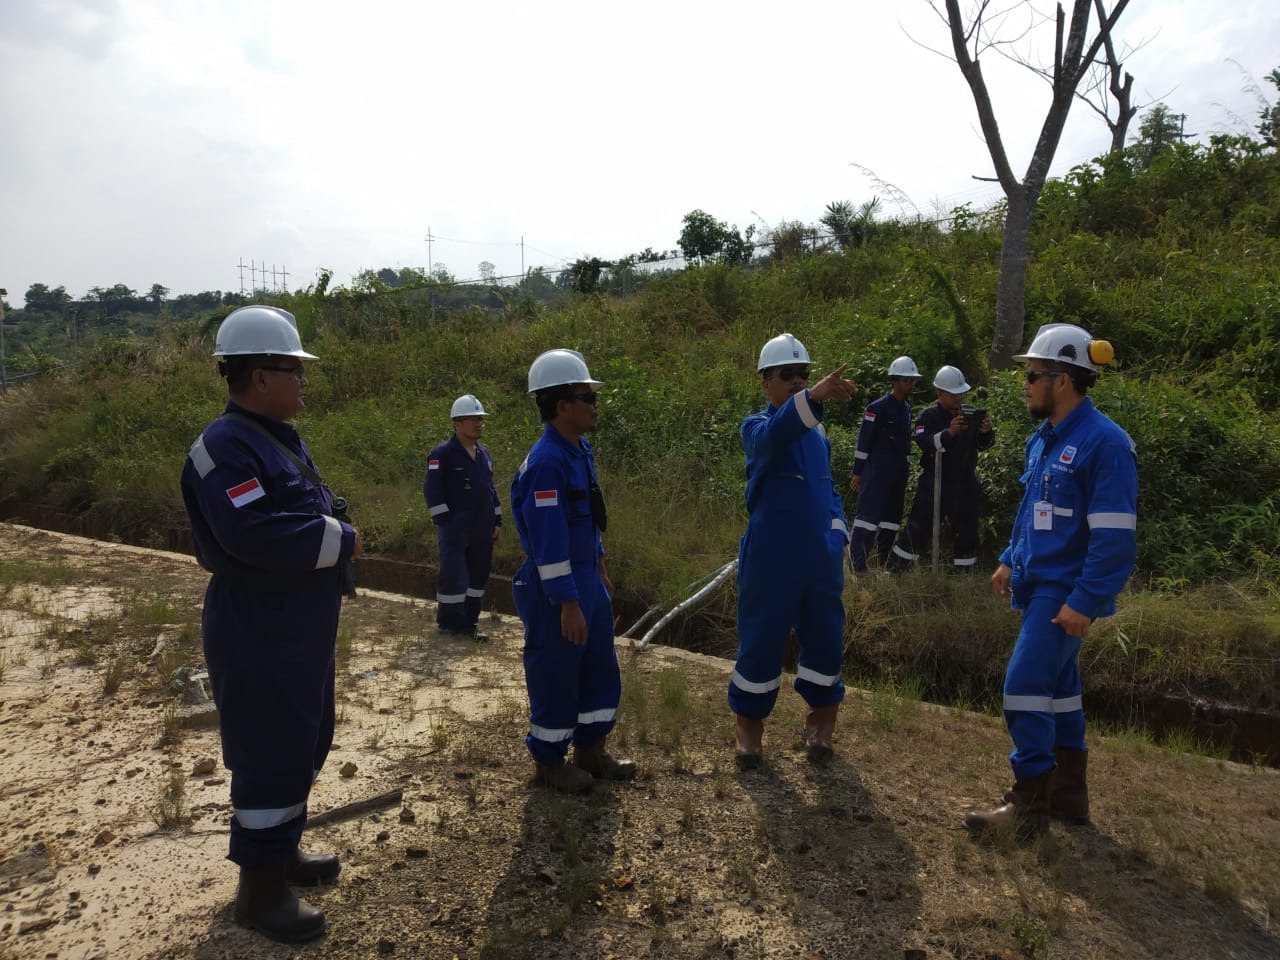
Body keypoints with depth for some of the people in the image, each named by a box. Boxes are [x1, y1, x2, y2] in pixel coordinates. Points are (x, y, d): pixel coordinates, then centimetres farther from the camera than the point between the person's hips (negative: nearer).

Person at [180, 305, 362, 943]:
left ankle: (281, 850, 38)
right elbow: (255, 533, -32)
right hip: (259, 634, -10)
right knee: (270, 756, 0)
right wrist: (341, 541, -21)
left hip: (302, 627, 10)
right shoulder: (226, 446, -20)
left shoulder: (279, 438, 12)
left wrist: (335, 534, 1)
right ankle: (260, 889, 17)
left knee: (303, 744, 20)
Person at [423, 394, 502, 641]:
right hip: (455, 528, -7)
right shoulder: (443, 454, -9)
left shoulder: (484, 453, 12)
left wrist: (497, 520, 15)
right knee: (453, 575, -5)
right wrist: (444, 522, -15)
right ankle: (448, 625, 10)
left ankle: (468, 623, 21)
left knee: (479, 574, 10)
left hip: (482, 529, 7)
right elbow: (431, 490, -12)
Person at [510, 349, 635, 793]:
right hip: (554, 588, -9)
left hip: (587, 579, 10)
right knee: (556, 676, 6)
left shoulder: (580, 449, 8)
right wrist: (568, 604, -23)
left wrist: (600, 570, 22)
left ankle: (591, 751, 33)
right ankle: (548, 761, 25)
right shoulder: (546, 462, -23)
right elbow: (548, 539, -24)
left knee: (601, 669, 17)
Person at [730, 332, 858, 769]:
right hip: (771, 557, -5)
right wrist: (816, 395, -48)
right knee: (760, 640, 4)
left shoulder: (817, 432, 11)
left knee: (825, 639, 11)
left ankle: (821, 722, 29)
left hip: (820, 557, 5)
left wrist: (837, 534, 7)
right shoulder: (756, 427, -7)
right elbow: (774, 434, -33)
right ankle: (748, 723, 23)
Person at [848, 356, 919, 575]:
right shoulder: (878, 407, -10)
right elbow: (864, 441, -11)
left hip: (898, 473, 8)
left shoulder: (907, 408, 14)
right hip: (877, 471, -8)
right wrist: (857, 472, -12)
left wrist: (906, 470, 20)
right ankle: (857, 563, -7)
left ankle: (885, 561, 19)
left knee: (892, 516, 11)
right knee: (869, 513, -10)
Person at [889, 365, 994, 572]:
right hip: (934, 483, -4)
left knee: (966, 532, 12)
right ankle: (893, 571, 8)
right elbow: (924, 443, -21)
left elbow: (983, 445, 8)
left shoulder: (969, 414, 4)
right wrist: (949, 432, -35)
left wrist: (986, 432, -14)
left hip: (964, 485, 4)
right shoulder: (928, 416, -6)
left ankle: (964, 574, 26)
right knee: (918, 529, -2)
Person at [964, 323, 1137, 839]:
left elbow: (1116, 538, -21)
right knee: (1057, 686, 16)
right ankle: (1068, 793, 29)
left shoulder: (1104, 443, -18)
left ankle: (1029, 802, 6)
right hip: (1039, 585, 9)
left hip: (1065, 594, -9)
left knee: (1025, 686, -8)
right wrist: (1010, 561, 16)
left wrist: (1086, 601, -22)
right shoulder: (1043, 439, 10)